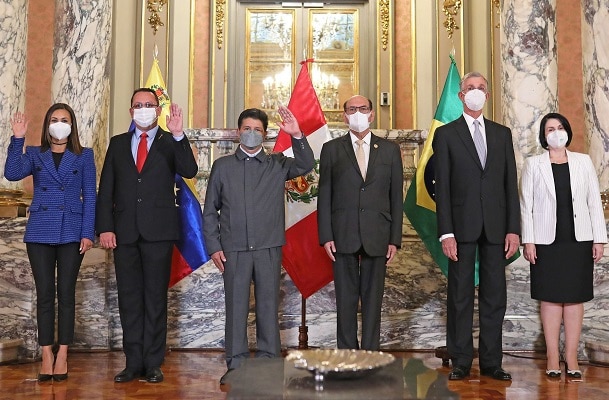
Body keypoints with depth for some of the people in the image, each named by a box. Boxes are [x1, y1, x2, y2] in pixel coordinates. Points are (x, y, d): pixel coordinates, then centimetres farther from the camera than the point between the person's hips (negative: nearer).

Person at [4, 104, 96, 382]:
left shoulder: (84, 156, 7)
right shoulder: (34, 154, 9)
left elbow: (89, 196, 2)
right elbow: (12, 173, -10)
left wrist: (88, 233, -5)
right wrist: (18, 138, -15)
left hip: (72, 233, -1)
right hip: (40, 233, 1)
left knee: (66, 294, 2)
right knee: (44, 294, 3)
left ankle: (62, 357, 9)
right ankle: (47, 357, 9)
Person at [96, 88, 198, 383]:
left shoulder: (170, 143, 6)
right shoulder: (118, 143, 13)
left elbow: (189, 171, -13)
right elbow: (106, 189, 9)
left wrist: (178, 134, -22)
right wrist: (105, 227, -2)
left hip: (158, 231, -3)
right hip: (124, 231, 3)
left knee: (155, 297, 3)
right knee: (129, 298, 7)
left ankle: (153, 363, 11)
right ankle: (133, 363, 16)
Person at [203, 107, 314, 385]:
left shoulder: (277, 165, 9)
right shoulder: (222, 166, 8)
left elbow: (306, 165, -8)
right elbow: (210, 211, 8)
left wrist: (297, 136, -22)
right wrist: (213, 246, 1)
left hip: (269, 248, 0)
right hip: (234, 249, 0)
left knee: (268, 306, 4)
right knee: (236, 307, 4)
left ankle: (269, 362, 13)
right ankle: (236, 364, 12)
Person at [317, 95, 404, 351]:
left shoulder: (390, 150, 9)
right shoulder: (331, 149, 7)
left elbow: (396, 197, 7)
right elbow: (324, 196, 4)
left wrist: (395, 239, 1)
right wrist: (326, 236, -4)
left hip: (377, 237, 1)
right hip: (343, 236, 0)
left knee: (373, 300, 5)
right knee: (346, 299, 5)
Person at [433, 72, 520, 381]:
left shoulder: (502, 134, 14)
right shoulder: (446, 134, 5)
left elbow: (511, 184, 9)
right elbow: (442, 187, -2)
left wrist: (513, 228, 0)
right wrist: (445, 233, -9)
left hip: (496, 227, 3)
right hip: (462, 225, -3)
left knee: (495, 297, 6)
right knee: (460, 296, 3)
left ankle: (491, 362, 15)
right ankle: (461, 362, 11)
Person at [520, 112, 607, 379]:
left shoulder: (583, 162, 8)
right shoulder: (533, 164, 4)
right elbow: (525, 205, 1)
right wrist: (527, 241, -6)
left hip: (579, 240, 1)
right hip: (547, 241, -1)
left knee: (575, 298, 5)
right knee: (550, 298, 3)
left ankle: (571, 357, 12)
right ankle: (552, 357, 9)